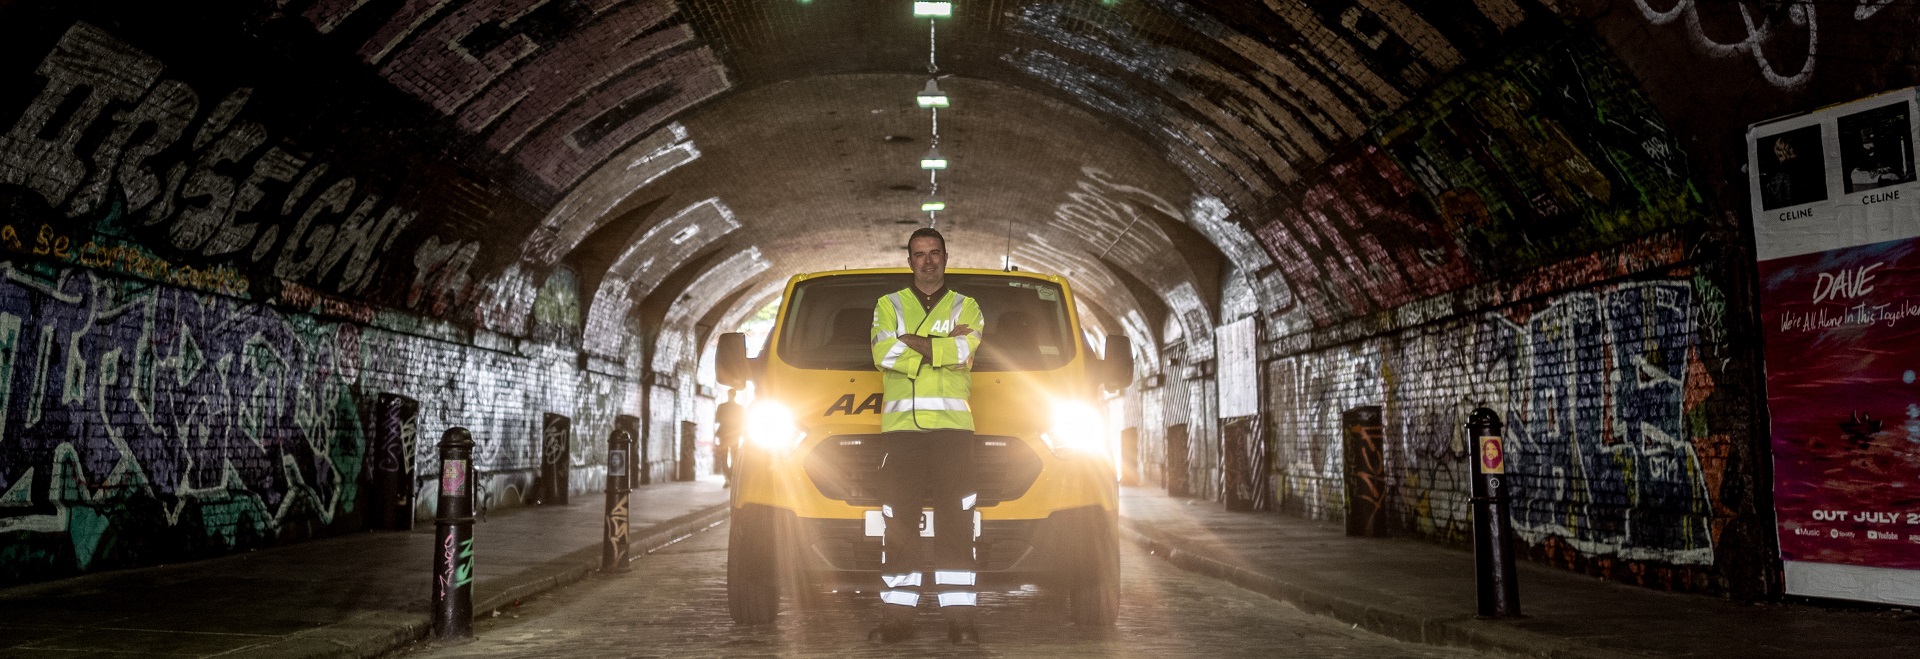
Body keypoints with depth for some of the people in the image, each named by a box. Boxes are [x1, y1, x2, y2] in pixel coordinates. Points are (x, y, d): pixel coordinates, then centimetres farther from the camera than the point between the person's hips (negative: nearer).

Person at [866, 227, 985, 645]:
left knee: (955, 524, -4)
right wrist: (944, 348, -5)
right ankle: (897, 615, 6)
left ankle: (960, 617, -1)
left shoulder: (966, 308, 15)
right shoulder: (888, 306, 17)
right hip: (900, 426, 1)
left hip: (952, 425, -1)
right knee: (898, 524, 0)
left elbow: (965, 349, -7)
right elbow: (882, 355, -3)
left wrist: (908, 341, -6)